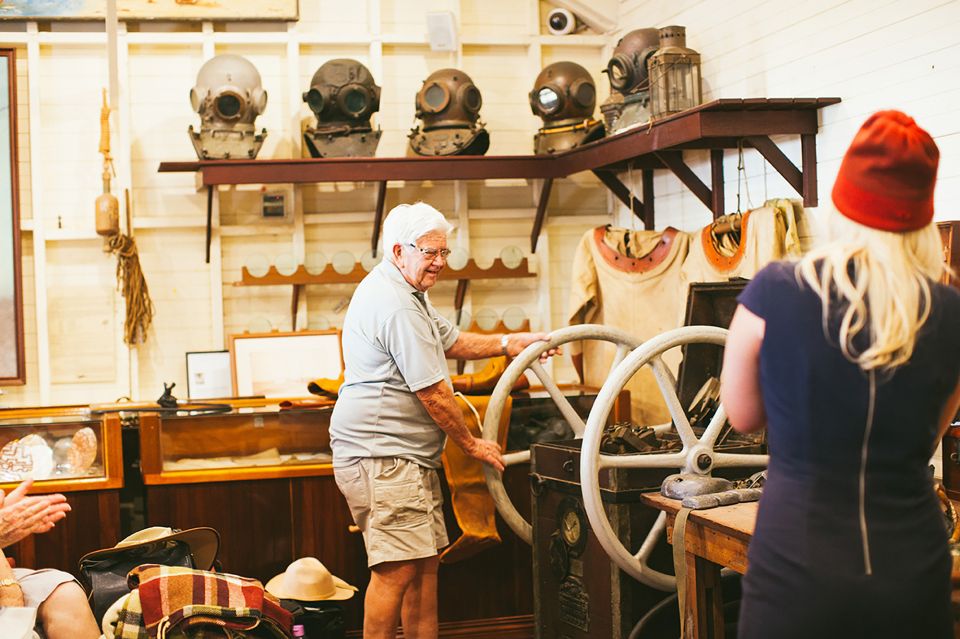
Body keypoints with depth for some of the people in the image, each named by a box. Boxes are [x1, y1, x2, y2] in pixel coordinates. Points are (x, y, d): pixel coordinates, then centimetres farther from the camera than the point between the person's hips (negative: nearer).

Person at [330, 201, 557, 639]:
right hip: (381, 455, -11)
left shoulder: (405, 291, 17)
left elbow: (449, 342, 27)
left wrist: (510, 344, 16)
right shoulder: (396, 305, -19)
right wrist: (472, 444, -6)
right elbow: (433, 393, -18)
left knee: (424, 562, 12)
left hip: (408, 455, 11)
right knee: (398, 569, -13)